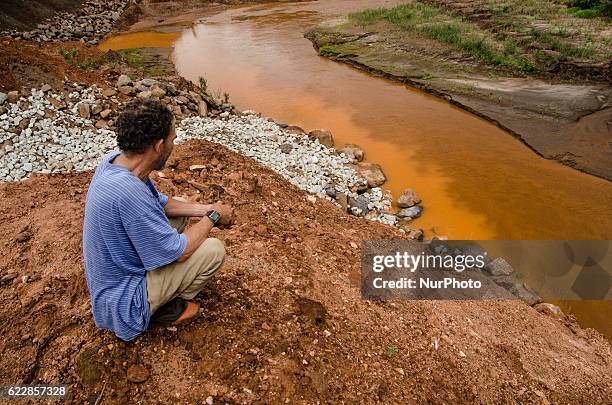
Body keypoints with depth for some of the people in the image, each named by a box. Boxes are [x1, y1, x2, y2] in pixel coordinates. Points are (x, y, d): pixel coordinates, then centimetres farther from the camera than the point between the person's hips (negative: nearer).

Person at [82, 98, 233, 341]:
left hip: (112, 271, 9)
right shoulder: (129, 191, -38)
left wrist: (204, 209, -2)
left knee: (179, 208, 13)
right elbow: (179, 251, -27)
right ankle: (168, 307, 7)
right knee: (214, 249, -12)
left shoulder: (115, 159, -10)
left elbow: (159, 203, 6)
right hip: (123, 298, -8)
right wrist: (213, 217, -13)